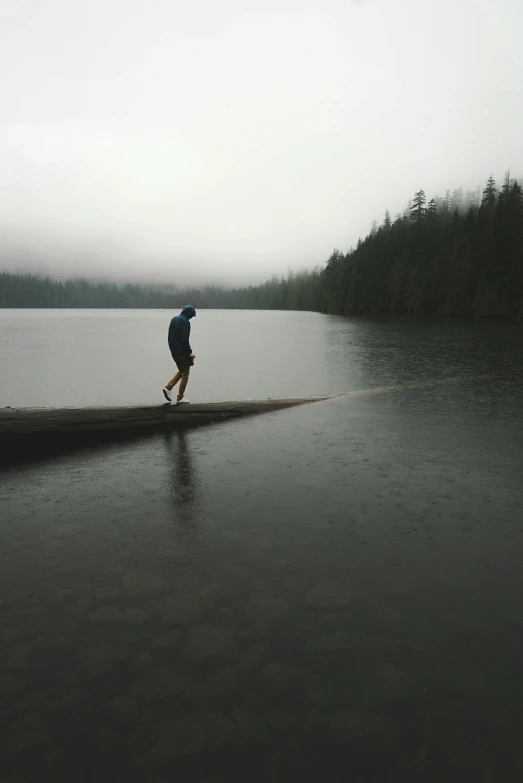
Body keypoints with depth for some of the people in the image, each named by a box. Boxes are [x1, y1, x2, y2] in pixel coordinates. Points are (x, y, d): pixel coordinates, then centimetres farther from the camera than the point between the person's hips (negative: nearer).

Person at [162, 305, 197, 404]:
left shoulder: (173, 319, 13)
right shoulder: (185, 321, -14)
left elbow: (169, 337, 16)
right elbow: (184, 339, -21)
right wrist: (189, 352, -15)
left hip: (174, 351, 8)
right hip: (182, 352, -8)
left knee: (181, 371, 21)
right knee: (185, 374, 3)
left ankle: (168, 387, 6)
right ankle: (180, 397, 5)